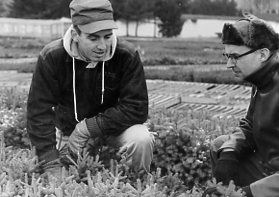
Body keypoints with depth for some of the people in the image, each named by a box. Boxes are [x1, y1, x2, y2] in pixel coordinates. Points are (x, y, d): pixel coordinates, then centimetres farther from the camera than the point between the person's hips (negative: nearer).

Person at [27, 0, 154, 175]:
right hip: (67, 127, 2)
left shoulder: (127, 56, -24)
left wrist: (88, 128, -28)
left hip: (113, 124, -1)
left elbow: (136, 108, -23)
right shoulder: (51, 57, -23)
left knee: (142, 140, -29)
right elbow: (39, 111, -21)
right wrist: (52, 165, -28)